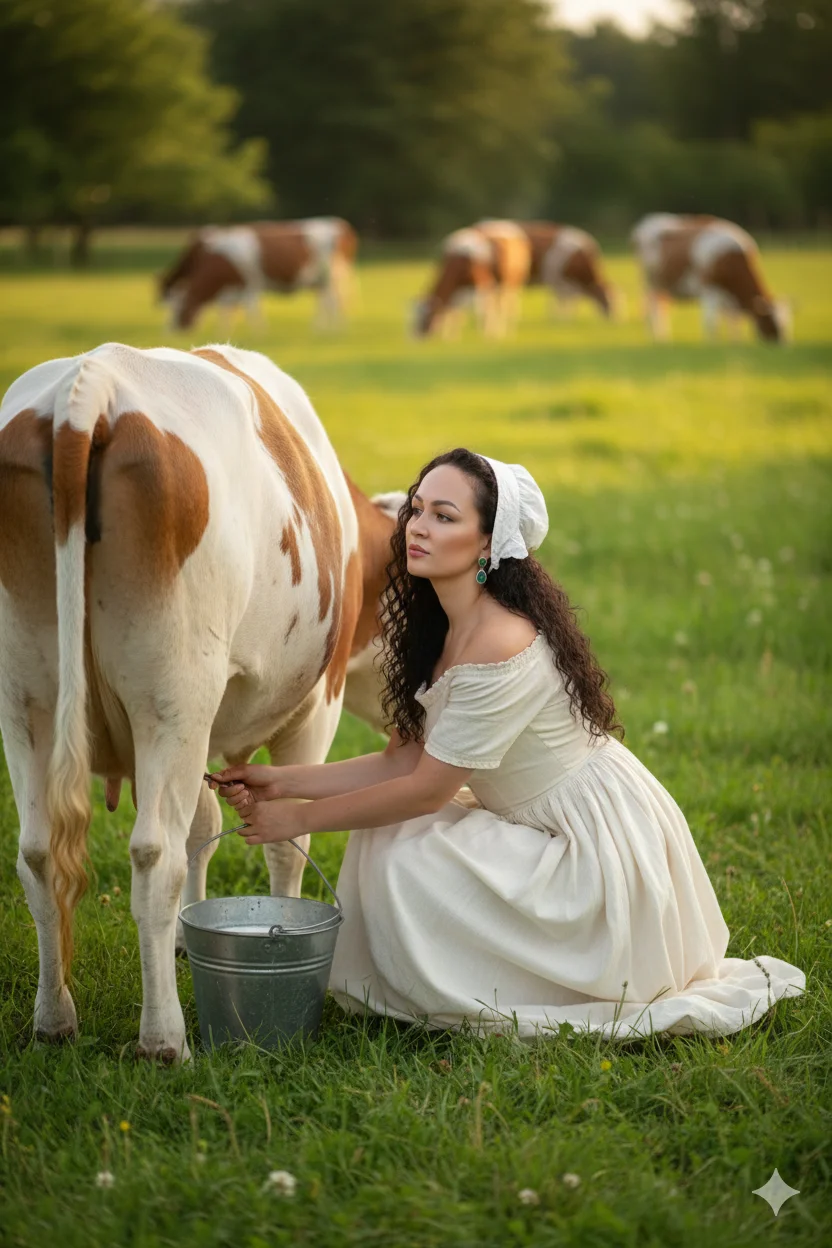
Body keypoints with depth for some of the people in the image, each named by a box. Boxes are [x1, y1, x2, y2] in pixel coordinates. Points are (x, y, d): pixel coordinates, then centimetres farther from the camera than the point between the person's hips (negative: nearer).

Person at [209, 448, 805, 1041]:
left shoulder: (501, 647, -27)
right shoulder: (439, 629, 2)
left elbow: (426, 789, -21)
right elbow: (406, 758, 2)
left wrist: (300, 818, -12)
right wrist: (283, 782, -2)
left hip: (598, 849, -9)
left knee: (408, 862, -17)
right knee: (382, 834, 4)